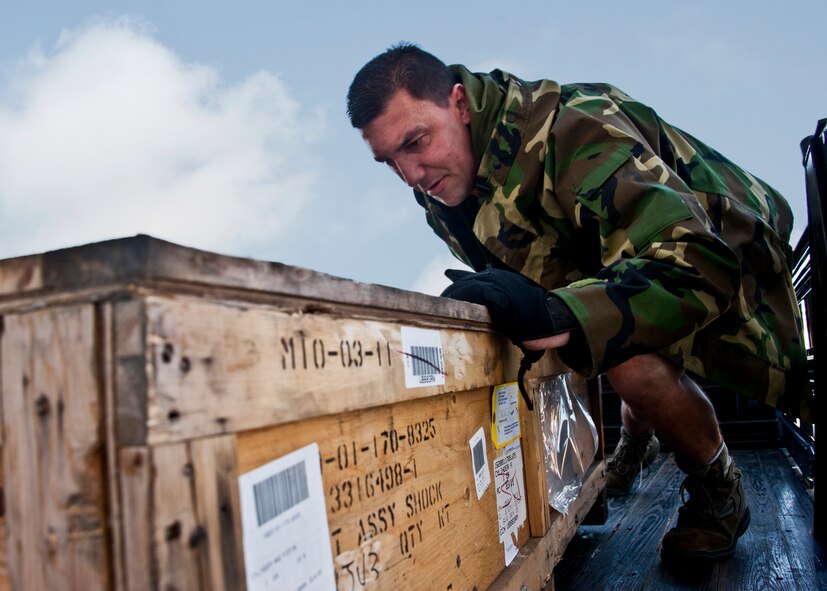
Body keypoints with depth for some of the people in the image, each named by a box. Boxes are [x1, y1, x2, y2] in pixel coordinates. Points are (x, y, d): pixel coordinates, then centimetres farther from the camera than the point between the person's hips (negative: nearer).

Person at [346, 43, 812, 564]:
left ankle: (720, 493, -2)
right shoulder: (442, 189, -10)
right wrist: (518, 308, -12)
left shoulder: (567, 126, -35)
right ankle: (637, 445, 42)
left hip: (725, 255, -8)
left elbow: (697, 264, -43)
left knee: (635, 363, -31)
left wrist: (553, 317, -55)